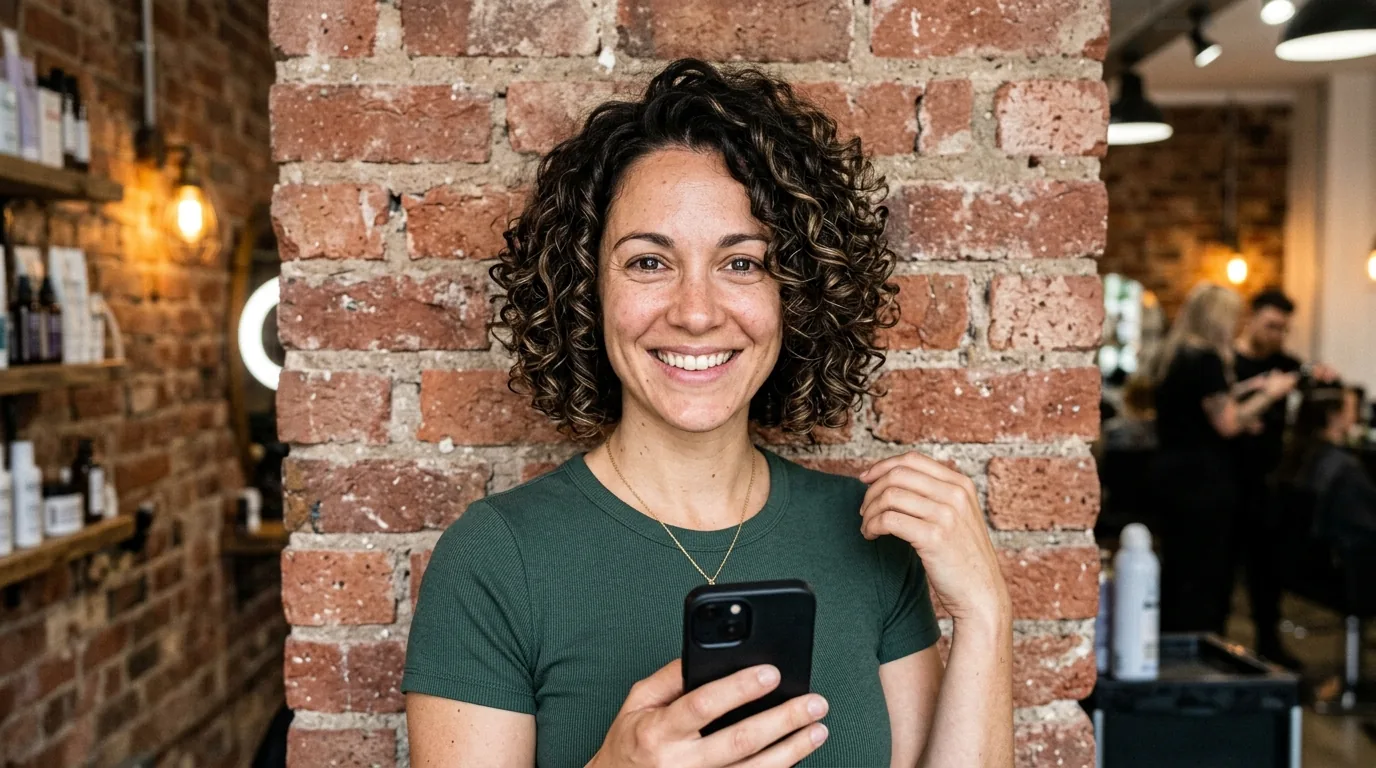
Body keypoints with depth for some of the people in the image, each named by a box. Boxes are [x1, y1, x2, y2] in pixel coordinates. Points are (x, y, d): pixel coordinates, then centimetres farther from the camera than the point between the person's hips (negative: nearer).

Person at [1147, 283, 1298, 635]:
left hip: (1169, 471, 9)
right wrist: (1268, 395, -5)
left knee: (1177, 568, 16)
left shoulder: (1171, 355, 11)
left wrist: (1245, 390, 17)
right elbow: (1227, 424, -17)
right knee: (1207, 575, -1)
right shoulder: (1207, 359, -16)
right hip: (1201, 478, -9)